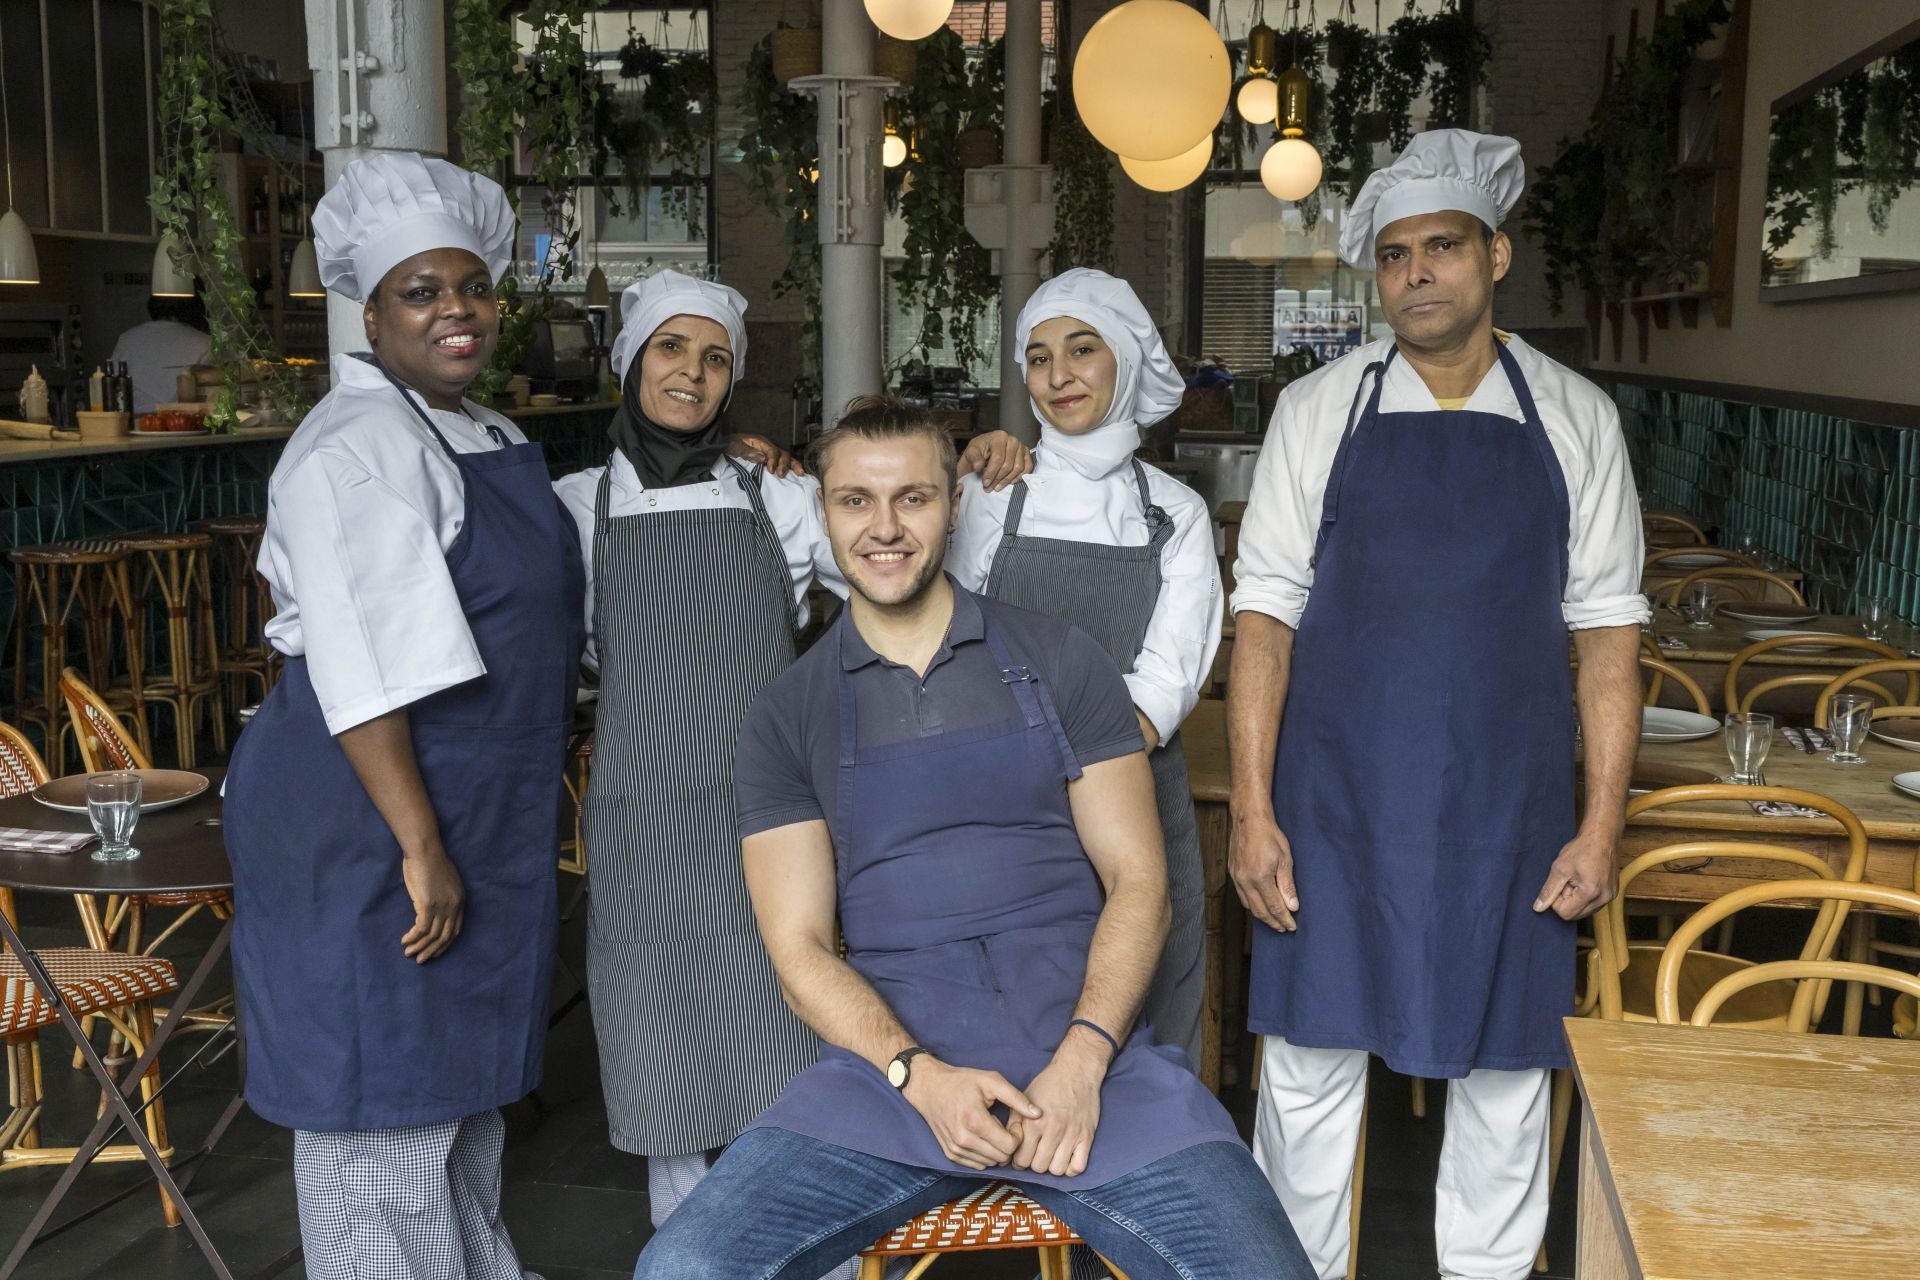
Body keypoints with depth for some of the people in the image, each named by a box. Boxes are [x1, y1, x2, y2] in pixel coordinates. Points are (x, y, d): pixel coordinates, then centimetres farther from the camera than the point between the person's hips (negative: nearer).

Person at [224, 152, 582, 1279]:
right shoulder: (359, 449, -19)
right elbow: (366, 675, -26)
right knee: (386, 1084, 2)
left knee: (467, 1068, 23)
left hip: (481, 817, 10)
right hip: (368, 823, -10)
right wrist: (420, 847, -27)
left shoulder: (485, 437, 12)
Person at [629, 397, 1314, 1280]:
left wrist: (1082, 1060, -12)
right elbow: (800, 949, 3)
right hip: (889, 1055, 1)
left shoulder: (1059, 662, 7)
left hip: (1082, 1041, 0)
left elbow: (1137, 882, 4)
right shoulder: (785, 719, 8)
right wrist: (921, 1075, -14)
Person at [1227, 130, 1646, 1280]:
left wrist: (1602, 824, -2)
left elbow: (1608, 633, 4)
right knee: (1312, 1061, 6)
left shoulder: (1573, 419, 3)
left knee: (1505, 1071, 11)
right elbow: (1264, 620, -2)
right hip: (1336, 799, -1)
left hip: (1506, 810, 1)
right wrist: (1252, 811, -7)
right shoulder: (1321, 409, 0)